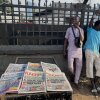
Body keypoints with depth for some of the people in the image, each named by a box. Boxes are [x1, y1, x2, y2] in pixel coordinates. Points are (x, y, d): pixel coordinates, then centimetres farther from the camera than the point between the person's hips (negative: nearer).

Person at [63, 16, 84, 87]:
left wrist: (79, 29, -16)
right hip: (71, 51, -2)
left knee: (79, 66, 4)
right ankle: (73, 74, 30)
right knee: (70, 66, -5)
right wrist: (64, 51, 2)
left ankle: (76, 81, 17)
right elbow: (66, 40, 3)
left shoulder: (81, 30, 5)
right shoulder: (69, 29, -1)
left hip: (79, 51, 2)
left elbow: (82, 39, -10)